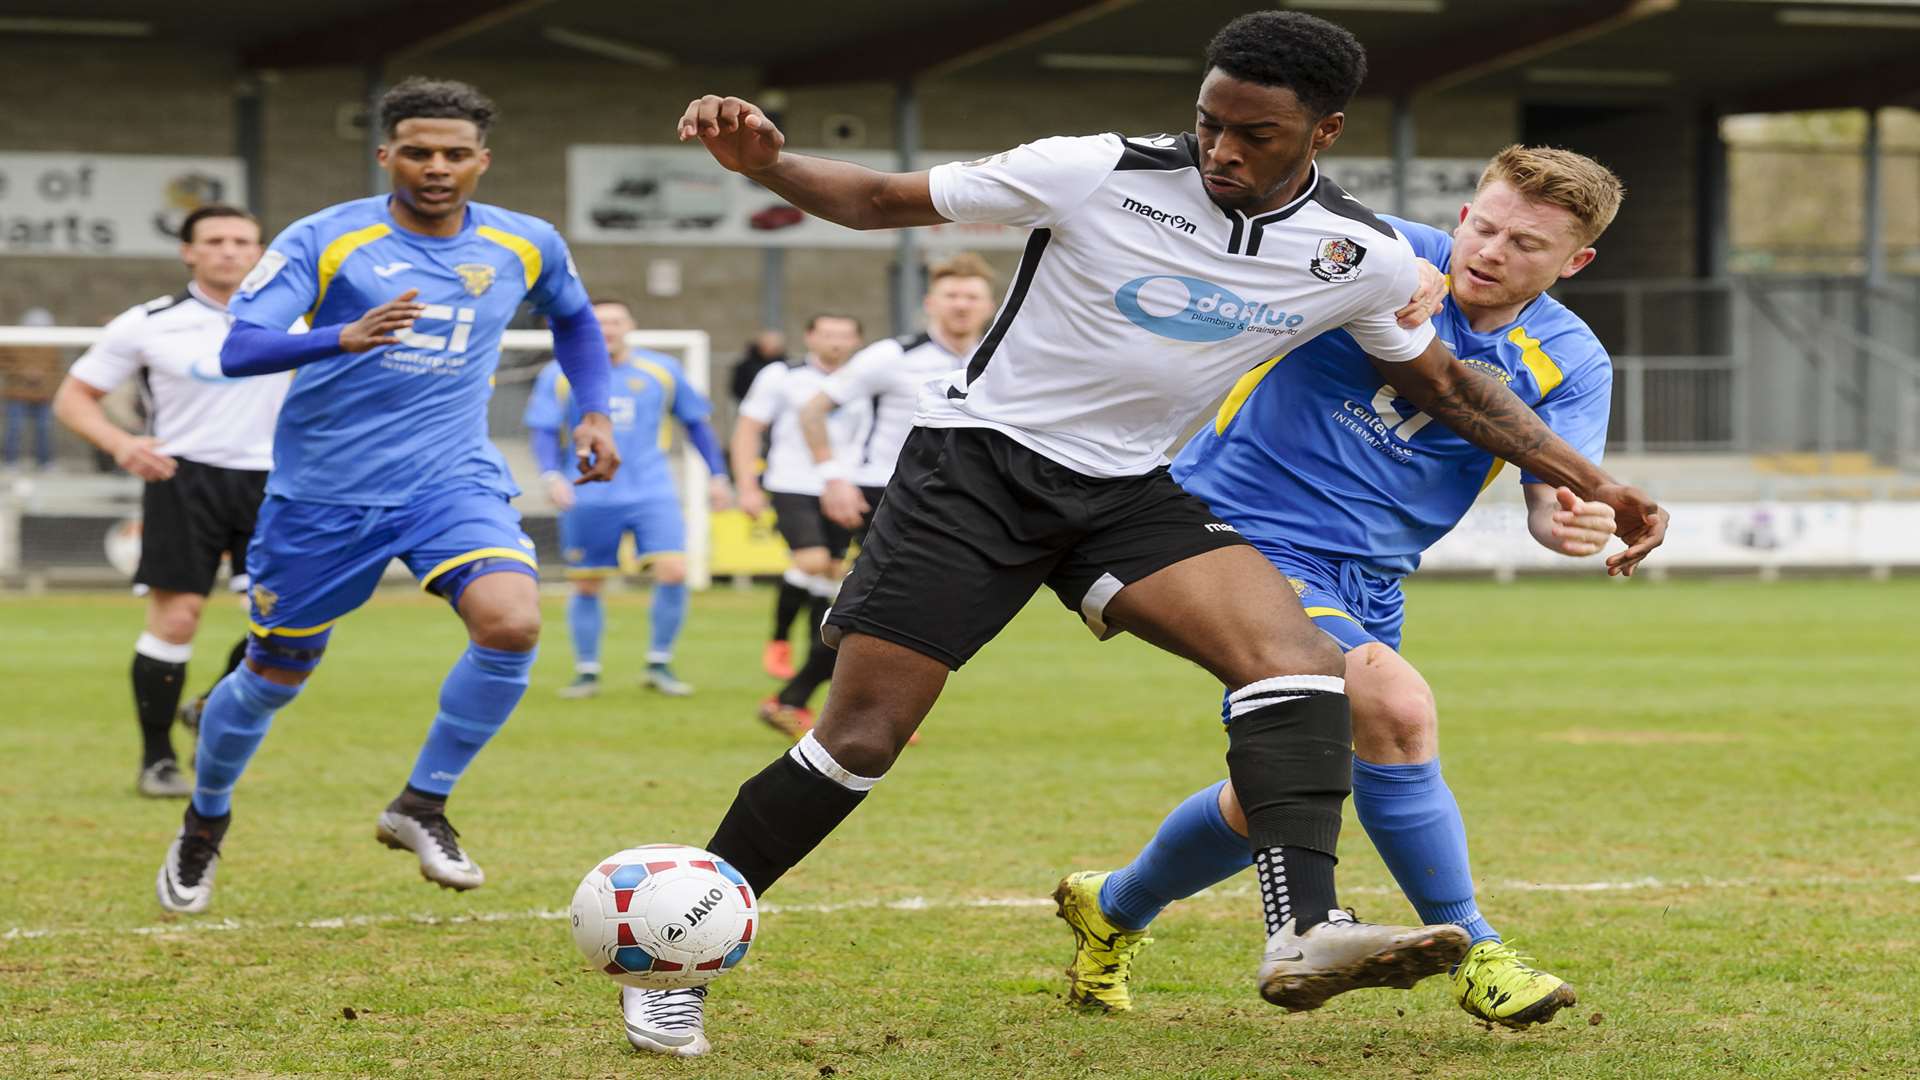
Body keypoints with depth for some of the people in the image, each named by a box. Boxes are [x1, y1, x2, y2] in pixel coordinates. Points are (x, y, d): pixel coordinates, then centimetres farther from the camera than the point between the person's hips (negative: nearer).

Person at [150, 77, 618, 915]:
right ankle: (205, 822, 39)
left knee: (512, 623, -26)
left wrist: (594, 413, 12)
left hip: (453, 479, 2)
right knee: (277, 671, 10)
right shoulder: (324, 240, -11)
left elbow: (573, 319, 24)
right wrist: (346, 337, -37)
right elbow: (237, 349, -21)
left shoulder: (525, 246, 1)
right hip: (324, 490, -2)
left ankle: (422, 806, -7)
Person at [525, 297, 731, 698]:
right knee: (586, 586, 3)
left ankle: (659, 664, 2)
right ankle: (587, 671, 19)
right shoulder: (560, 375, 1)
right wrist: (551, 476, -17)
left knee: (673, 571, -14)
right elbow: (543, 429, -1)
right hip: (588, 498, -1)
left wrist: (717, 474, 12)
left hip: (652, 494, 1)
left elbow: (696, 423, 15)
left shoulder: (662, 371, 6)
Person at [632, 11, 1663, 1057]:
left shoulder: (1361, 258, -5)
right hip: (977, 460, -3)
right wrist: (764, 161, -26)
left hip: (1128, 492, 4)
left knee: (1298, 656, -23)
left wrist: (1589, 482, 9)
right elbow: (881, 199, -8)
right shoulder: (1095, 175, -16)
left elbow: (1440, 381, 15)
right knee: (860, 738, -9)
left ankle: (1302, 932, -36)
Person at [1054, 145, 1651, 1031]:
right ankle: (1472, 957, -13)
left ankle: (1111, 910, 44)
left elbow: (1552, 493, -9)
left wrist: (1569, 520, -35)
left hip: (1360, 584, 7)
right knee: (1395, 707, -27)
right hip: (1240, 530, -7)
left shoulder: (1570, 362, 0)